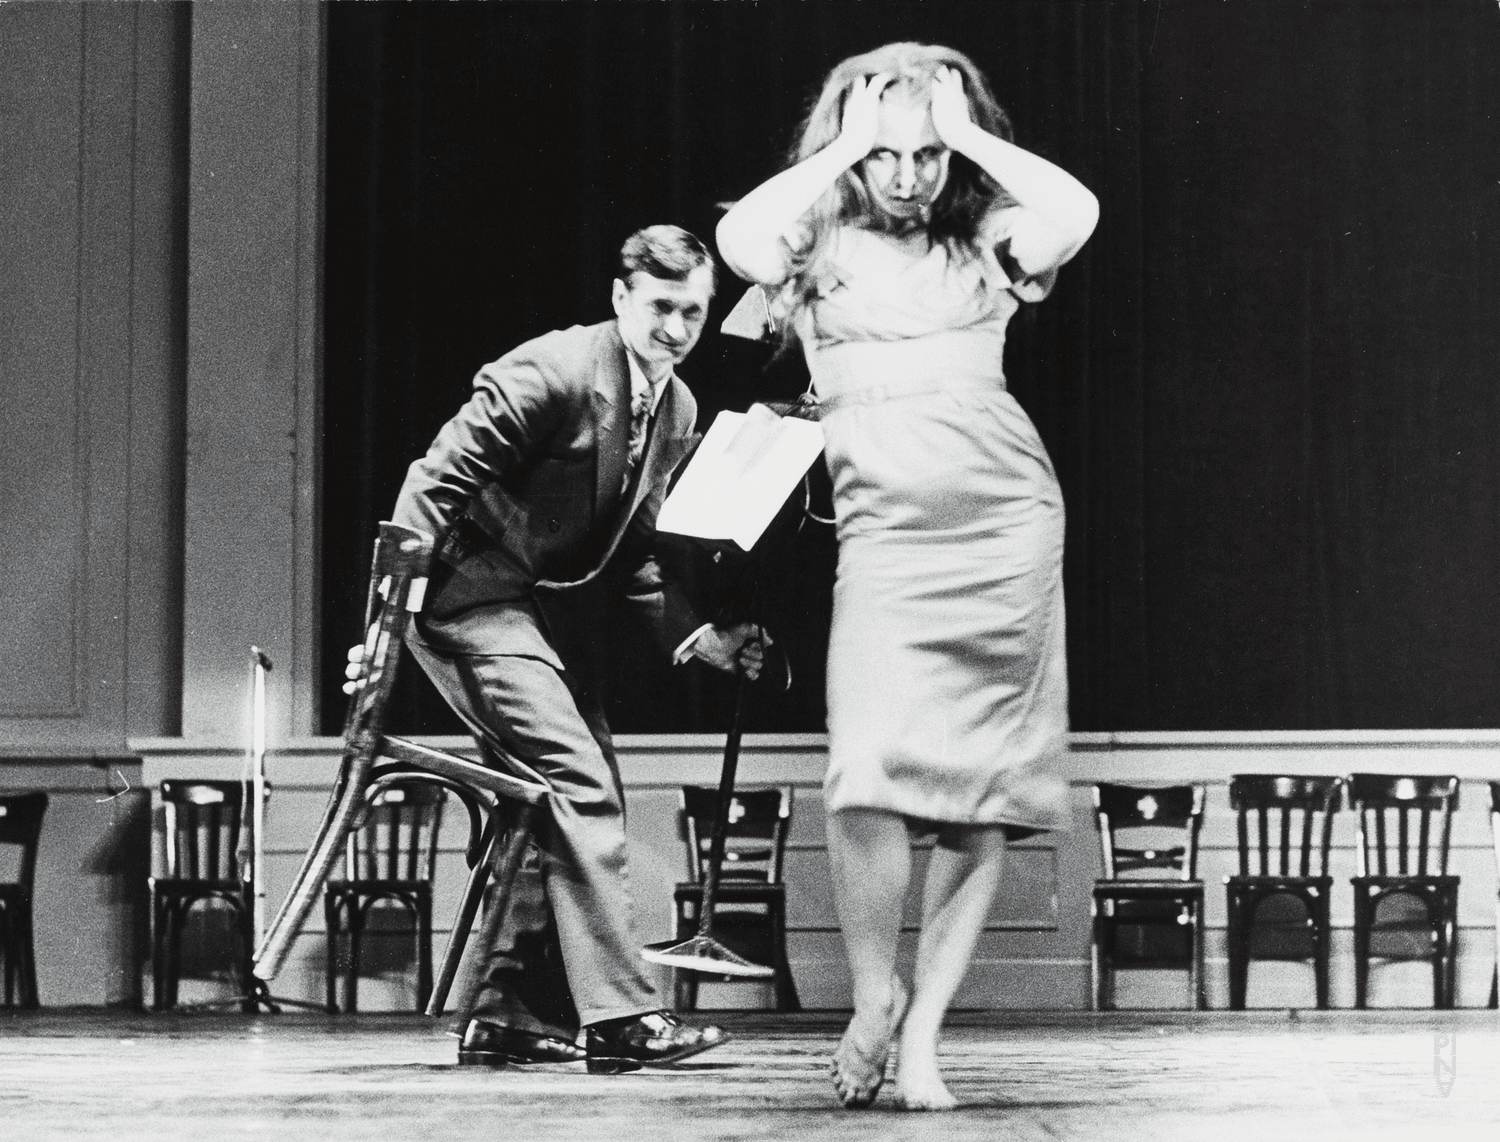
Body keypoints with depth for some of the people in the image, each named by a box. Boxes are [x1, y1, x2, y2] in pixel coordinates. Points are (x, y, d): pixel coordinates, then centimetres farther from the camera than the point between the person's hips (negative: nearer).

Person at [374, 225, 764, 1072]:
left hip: (558, 610, 9)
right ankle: (618, 1012, -21)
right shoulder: (555, 372, -19)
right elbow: (438, 482, -21)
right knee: (580, 786, -18)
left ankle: (510, 1015, 14)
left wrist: (696, 635, -1)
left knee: (559, 801, 7)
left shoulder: (678, 412, 7)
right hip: (476, 596, -9)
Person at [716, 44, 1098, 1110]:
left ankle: (924, 1031, 6)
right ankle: (874, 991, 4)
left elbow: (1075, 212, -11)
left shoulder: (981, 245, 9)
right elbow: (739, 238, -15)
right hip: (885, 534, -1)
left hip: (1008, 525, 2)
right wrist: (847, 148, -5)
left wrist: (965, 135, -1)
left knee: (982, 795, -1)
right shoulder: (822, 246, 7)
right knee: (872, 775, -18)